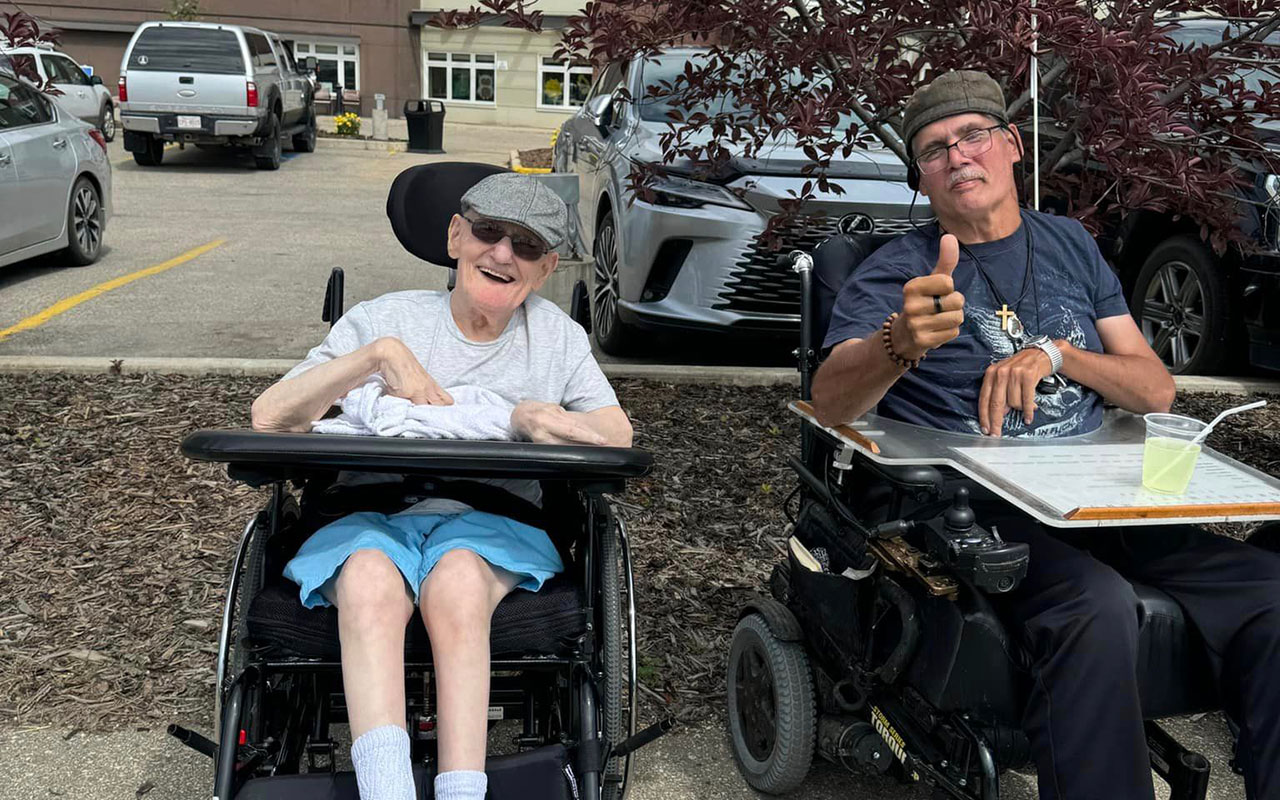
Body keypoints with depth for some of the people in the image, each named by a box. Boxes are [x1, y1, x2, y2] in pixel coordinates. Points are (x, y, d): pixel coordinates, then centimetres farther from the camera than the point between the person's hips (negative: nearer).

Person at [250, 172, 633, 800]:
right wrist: (378, 354, -14)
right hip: (372, 518, 0)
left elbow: (620, 437, 10)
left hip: (490, 521, 1)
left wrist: (556, 422, -12)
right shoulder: (386, 318, 8)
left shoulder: (556, 334, 15)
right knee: (371, 582, -37)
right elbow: (268, 418, -1)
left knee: (457, 581, -36)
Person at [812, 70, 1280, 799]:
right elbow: (831, 404, -15)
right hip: (968, 512, -4)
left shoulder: (1070, 246, 16)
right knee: (1098, 608, -34)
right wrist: (901, 342, -37)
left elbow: (1157, 391, 13)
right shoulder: (895, 272, 2)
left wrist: (1056, 353, -8)